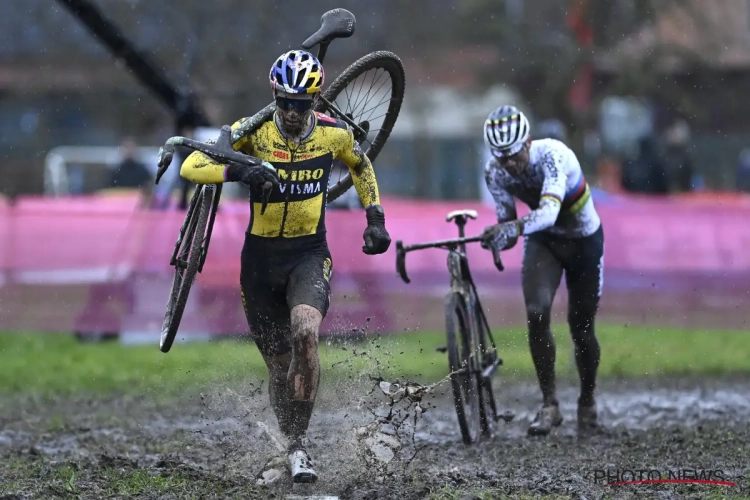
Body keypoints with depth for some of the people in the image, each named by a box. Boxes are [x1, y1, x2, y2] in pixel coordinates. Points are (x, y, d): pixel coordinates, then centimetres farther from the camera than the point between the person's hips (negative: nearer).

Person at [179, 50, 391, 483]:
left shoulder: (334, 134, -8)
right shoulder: (254, 131, -13)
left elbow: (361, 166, 15)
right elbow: (192, 166, -21)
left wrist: (376, 219, 8)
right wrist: (237, 172, -39)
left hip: (309, 255, -1)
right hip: (261, 256, 1)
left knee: (305, 334, -28)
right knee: (279, 363, 8)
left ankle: (301, 446, -19)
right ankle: (288, 447, 31)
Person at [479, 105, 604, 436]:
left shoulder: (552, 156, -36)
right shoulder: (496, 172, -20)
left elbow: (549, 211, -51)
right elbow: (507, 223, -12)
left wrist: (515, 228, -68)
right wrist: (497, 237, -35)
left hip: (583, 239, -3)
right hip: (542, 241, 3)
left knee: (580, 328, 5)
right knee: (537, 313, -20)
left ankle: (587, 401, 31)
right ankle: (549, 405, -10)